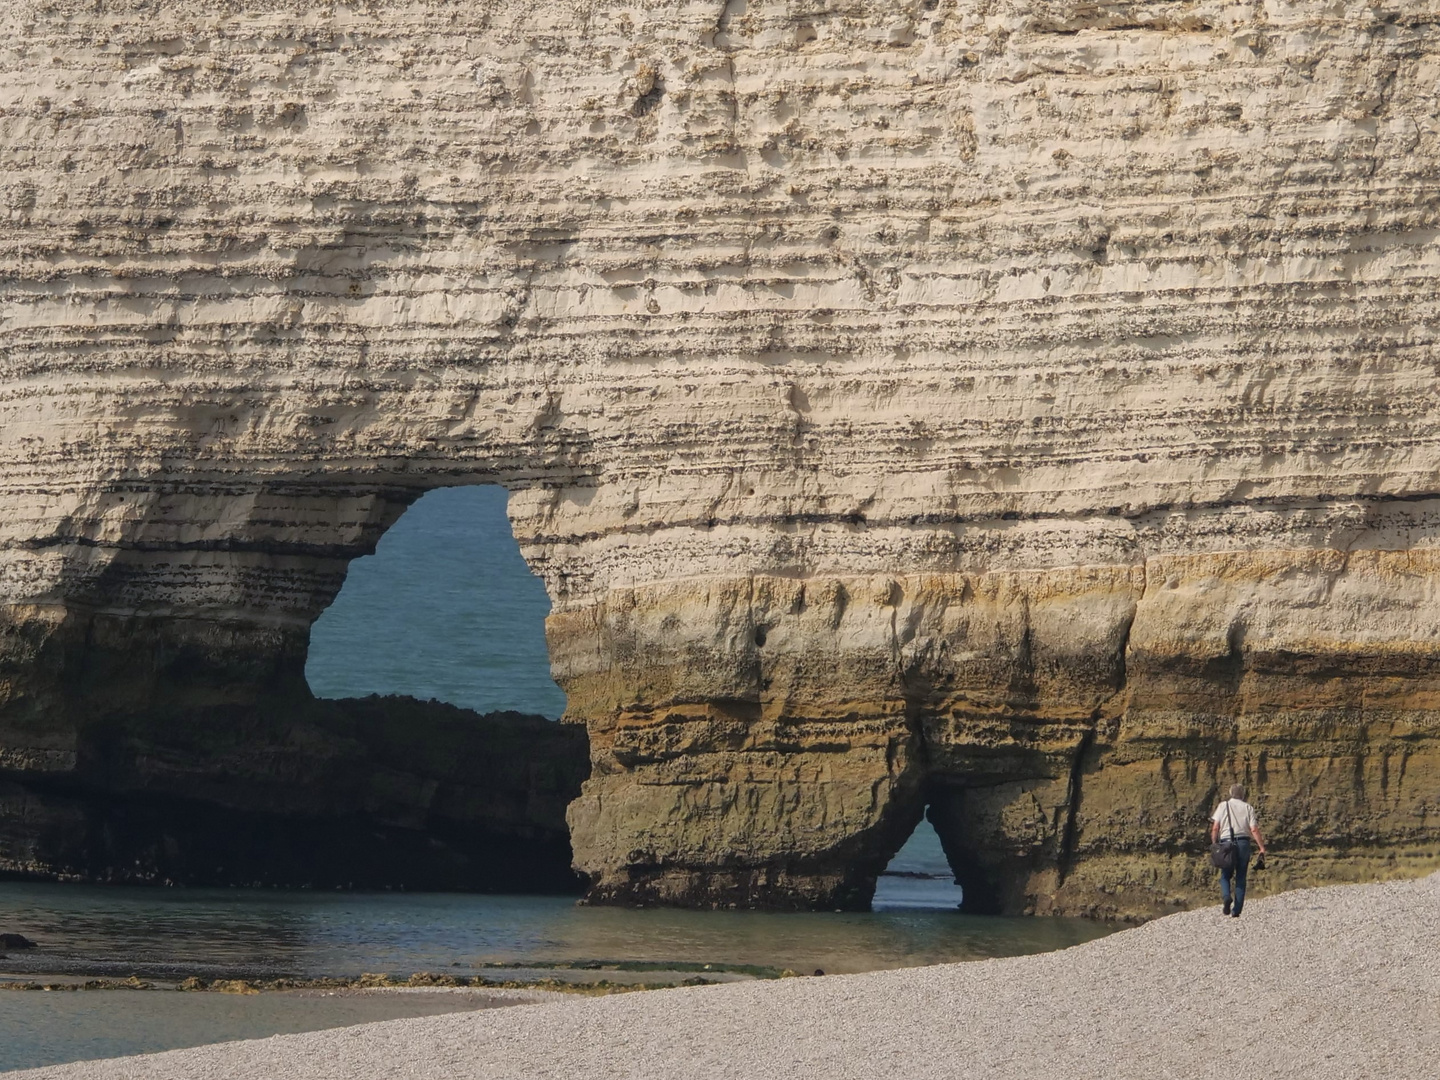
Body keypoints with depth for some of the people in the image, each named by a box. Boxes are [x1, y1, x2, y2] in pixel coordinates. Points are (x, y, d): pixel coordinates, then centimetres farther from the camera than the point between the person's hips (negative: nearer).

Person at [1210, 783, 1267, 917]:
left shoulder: (1223, 806, 5)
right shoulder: (1248, 808, 5)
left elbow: (1215, 828, -1)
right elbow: (1254, 830, -3)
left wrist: (1213, 844, 9)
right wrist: (1262, 847, 0)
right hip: (1243, 843, 0)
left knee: (1225, 875, 12)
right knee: (1241, 878, 7)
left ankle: (1226, 896, -19)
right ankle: (1236, 910, 2)